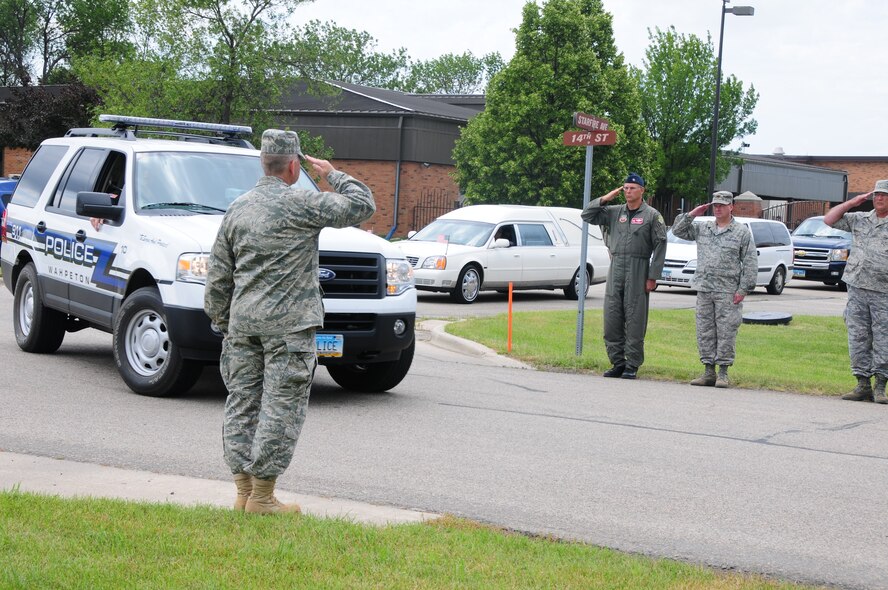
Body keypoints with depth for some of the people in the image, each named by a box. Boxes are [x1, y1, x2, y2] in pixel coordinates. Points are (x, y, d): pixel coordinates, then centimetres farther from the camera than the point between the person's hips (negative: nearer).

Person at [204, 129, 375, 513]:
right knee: (280, 409, -2)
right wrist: (333, 175, 10)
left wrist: (220, 319, 23)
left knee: (242, 403, 10)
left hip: (242, 323, 7)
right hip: (288, 324, -7)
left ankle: (244, 490, 14)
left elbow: (218, 274, 14)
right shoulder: (301, 204, -9)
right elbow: (362, 206, -5)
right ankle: (261, 496, -1)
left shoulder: (238, 208, 11)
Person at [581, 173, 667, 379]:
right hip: (615, 269, 5)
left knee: (635, 320, -3)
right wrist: (605, 199, 2)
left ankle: (632, 365, 1)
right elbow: (587, 215, 13)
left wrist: (653, 276, -10)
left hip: (638, 271, -4)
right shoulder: (614, 212, 13)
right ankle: (618, 362, 10)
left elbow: (660, 246, -3)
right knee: (612, 318, 3)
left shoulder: (652, 215, 1)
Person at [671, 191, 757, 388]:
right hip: (704, 290, 5)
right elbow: (678, 231, 17)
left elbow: (750, 263, -2)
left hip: (728, 292, -5)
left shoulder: (742, 232, 1)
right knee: (705, 332, 6)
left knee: (726, 332, -4)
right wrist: (691, 215, 4)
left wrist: (743, 289, -8)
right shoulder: (702, 228, 13)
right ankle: (709, 371, 12)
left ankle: (723, 373, 0)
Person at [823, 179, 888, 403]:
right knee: (858, 338, 4)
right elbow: (829, 220, 15)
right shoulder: (859, 220, 14)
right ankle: (863, 384, 9)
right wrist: (852, 203, 9)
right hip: (857, 288, 4)